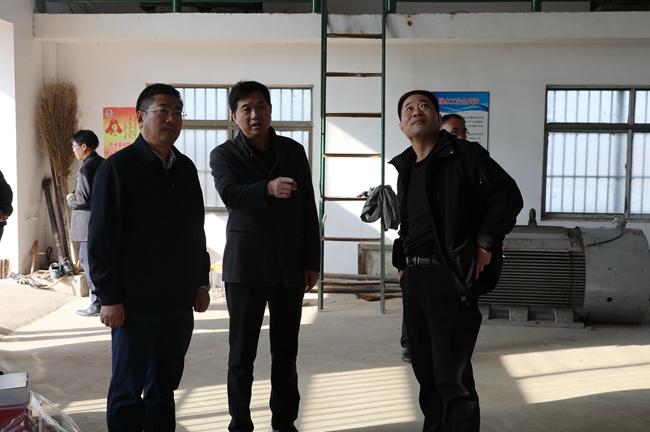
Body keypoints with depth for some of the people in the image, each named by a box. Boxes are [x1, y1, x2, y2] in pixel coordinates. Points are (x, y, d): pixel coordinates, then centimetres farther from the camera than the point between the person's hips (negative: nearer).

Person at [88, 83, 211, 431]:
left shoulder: (186, 168, 11)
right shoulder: (118, 167, -8)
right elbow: (101, 238, -10)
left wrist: (201, 282, 12)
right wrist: (109, 298, -13)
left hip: (180, 301, 6)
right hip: (135, 303, -5)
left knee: (164, 387, 15)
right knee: (128, 391, 6)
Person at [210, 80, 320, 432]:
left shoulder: (294, 151, 7)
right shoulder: (224, 155, -2)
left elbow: (308, 210, 8)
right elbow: (230, 194, -23)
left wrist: (312, 262, 5)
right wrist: (269, 188, -41)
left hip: (290, 265, 3)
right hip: (246, 266, -3)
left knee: (286, 350, 10)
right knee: (242, 352, 4)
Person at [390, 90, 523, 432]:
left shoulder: (465, 156, -6)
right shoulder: (405, 168, 15)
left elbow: (509, 196, -11)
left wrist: (485, 243, -13)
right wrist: (402, 264, 15)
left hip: (451, 278, -7)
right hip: (413, 278, 7)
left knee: (453, 377, -4)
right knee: (426, 372, 15)